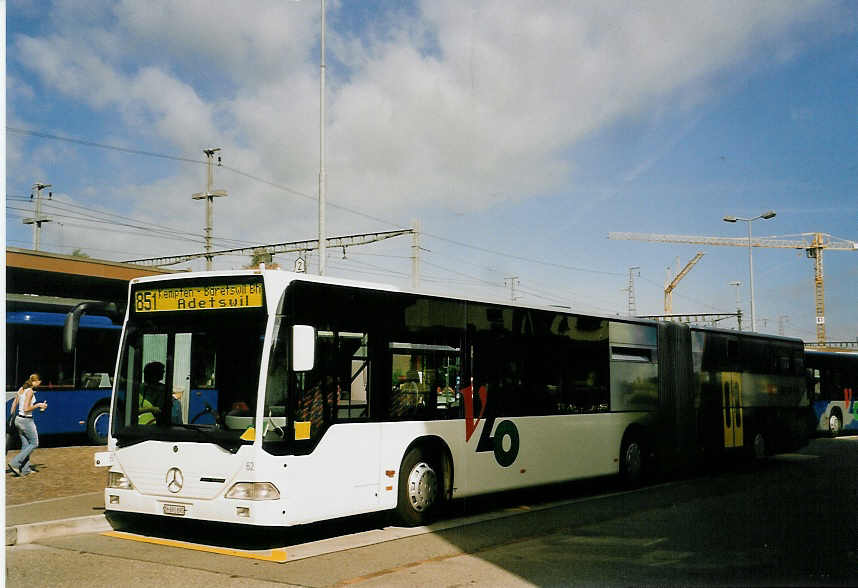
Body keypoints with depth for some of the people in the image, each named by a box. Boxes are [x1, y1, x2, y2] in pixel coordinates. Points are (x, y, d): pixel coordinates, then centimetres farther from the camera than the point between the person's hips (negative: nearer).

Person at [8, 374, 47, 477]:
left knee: (25, 445, 14)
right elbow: (26, 409, -22)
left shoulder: (21, 389, 8)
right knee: (34, 444, 4)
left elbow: (14, 404, 13)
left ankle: (25, 469, 16)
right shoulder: (30, 391, -17)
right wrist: (38, 405, -9)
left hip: (18, 419, 9)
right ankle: (15, 463, -4)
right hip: (27, 421, -9)